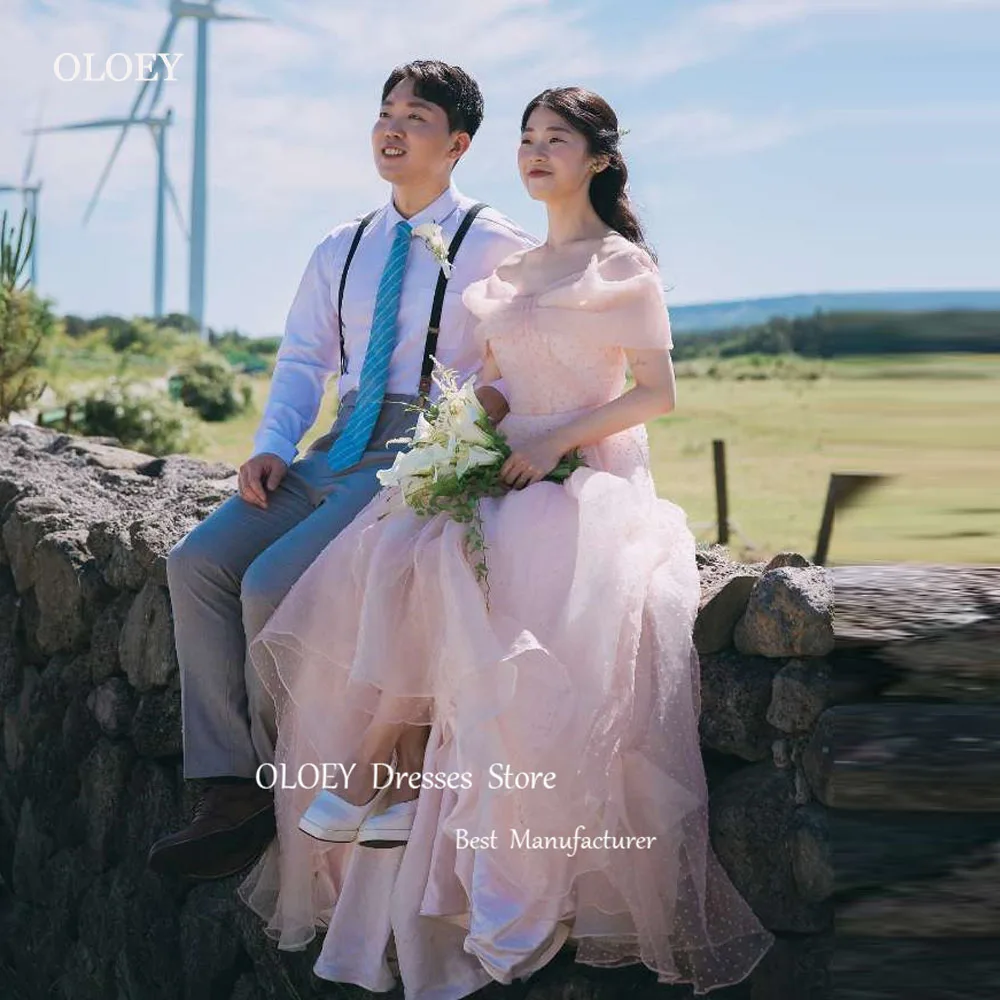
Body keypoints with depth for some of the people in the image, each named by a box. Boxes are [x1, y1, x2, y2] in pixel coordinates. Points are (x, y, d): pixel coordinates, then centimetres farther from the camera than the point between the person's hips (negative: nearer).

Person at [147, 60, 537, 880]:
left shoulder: (494, 246, 0)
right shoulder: (341, 251, 20)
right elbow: (302, 361, 15)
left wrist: (491, 402, -23)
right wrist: (273, 447, -1)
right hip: (338, 449, 7)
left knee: (272, 583, -24)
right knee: (198, 562, -14)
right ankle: (229, 794, -15)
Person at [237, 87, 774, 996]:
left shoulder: (622, 265, 1)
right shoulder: (512, 269, 21)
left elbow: (658, 393, -5)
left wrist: (557, 440, -17)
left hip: (591, 478, -6)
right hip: (509, 472, 6)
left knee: (453, 569, -33)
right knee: (390, 555, -24)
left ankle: (377, 772, -23)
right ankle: (389, 781, -24)